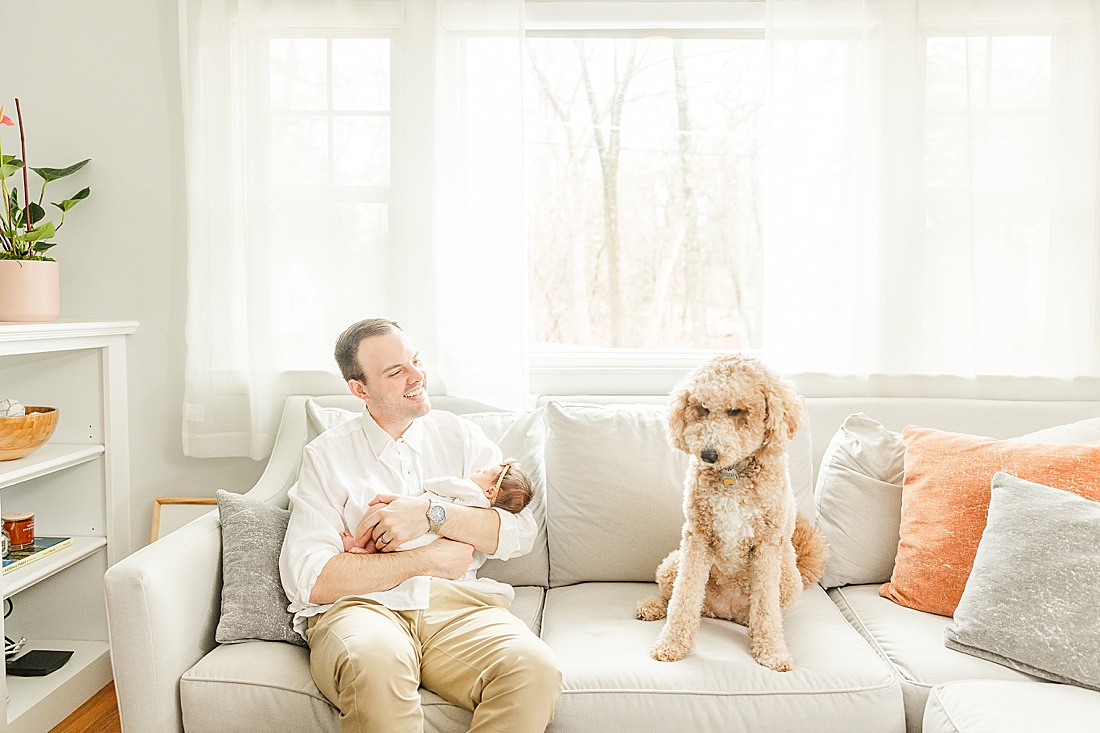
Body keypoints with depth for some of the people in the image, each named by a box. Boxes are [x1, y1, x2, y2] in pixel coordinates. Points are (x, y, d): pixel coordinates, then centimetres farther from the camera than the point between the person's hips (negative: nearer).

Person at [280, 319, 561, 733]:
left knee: (535, 668, -29)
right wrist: (429, 559, -6)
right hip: (360, 605, -1)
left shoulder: (460, 436, 15)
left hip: (457, 604, 2)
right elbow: (308, 580, -4)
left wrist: (431, 513, -11)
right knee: (374, 663, -37)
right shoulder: (326, 455, 8)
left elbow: (521, 533, 3)